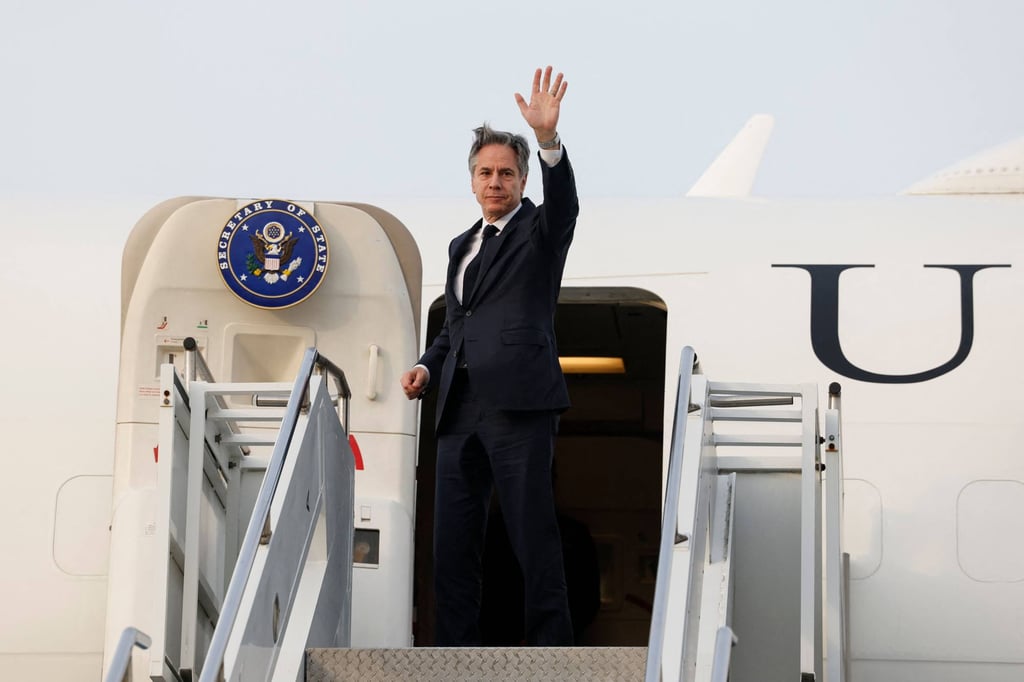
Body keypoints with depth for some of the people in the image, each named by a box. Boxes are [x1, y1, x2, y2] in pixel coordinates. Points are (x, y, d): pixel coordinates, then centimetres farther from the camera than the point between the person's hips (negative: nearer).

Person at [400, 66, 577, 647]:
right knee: (453, 544, 6)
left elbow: (564, 205, -19)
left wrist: (549, 138, -35)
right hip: (461, 409, 7)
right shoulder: (462, 246, 23)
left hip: (519, 405, -7)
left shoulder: (540, 231, 4)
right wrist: (428, 367, 9)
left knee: (535, 537, -7)